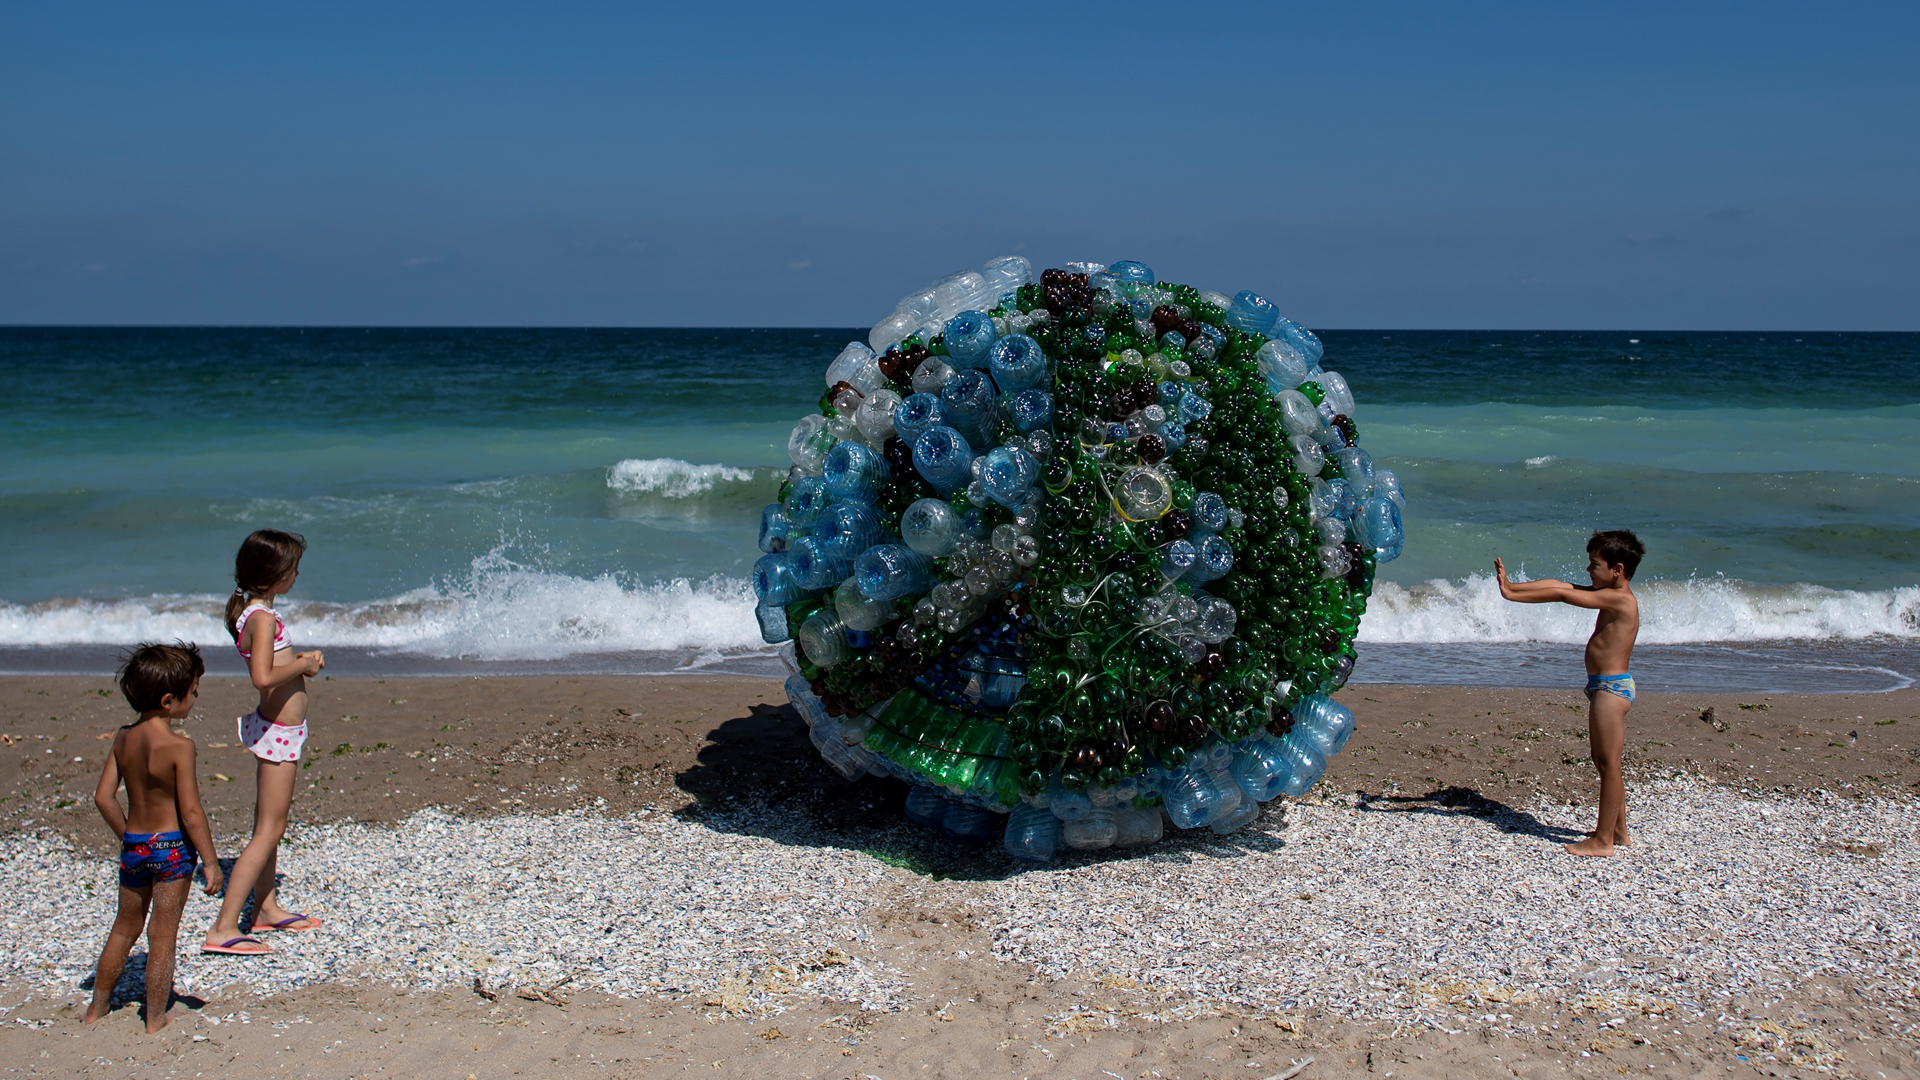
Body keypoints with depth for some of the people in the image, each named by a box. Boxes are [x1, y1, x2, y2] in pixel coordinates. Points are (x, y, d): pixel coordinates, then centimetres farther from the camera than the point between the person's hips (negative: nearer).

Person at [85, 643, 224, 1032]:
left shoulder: (124, 738, -1)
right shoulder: (178, 746, -20)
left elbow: (103, 797, 3)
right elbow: (190, 812, -20)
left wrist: (126, 836, 17)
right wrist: (211, 862, -13)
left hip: (133, 844, 6)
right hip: (172, 847, -6)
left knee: (124, 928, 22)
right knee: (162, 935, 5)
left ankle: (98, 1007, 33)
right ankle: (156, 1019, 13)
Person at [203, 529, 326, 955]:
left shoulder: (254, 611, 9)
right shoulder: (263, 617, -21)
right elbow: (262, 677, -34)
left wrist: (300, 660, 5)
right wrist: (303, 665, -19)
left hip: (276, 730, 10)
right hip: (279, 732, -10)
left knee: (271, 825, 21)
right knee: (267, 832, -7)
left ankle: (266, 908, 35)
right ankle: (223, 929, -6)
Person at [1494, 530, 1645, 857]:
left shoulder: (1620, 599, -16)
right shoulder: (1612, 596, 12)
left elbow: (1562, 594, -20)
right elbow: (1560, 585, 10)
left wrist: (1513, 595, -18)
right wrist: (1511, 586, 4)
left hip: (1611, 688, -10)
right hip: (1609, 687, 10)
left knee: (1608, 765, -5)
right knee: (1604, 764, 18)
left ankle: (1603, 841, 1)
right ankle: (1618, 830, 28)